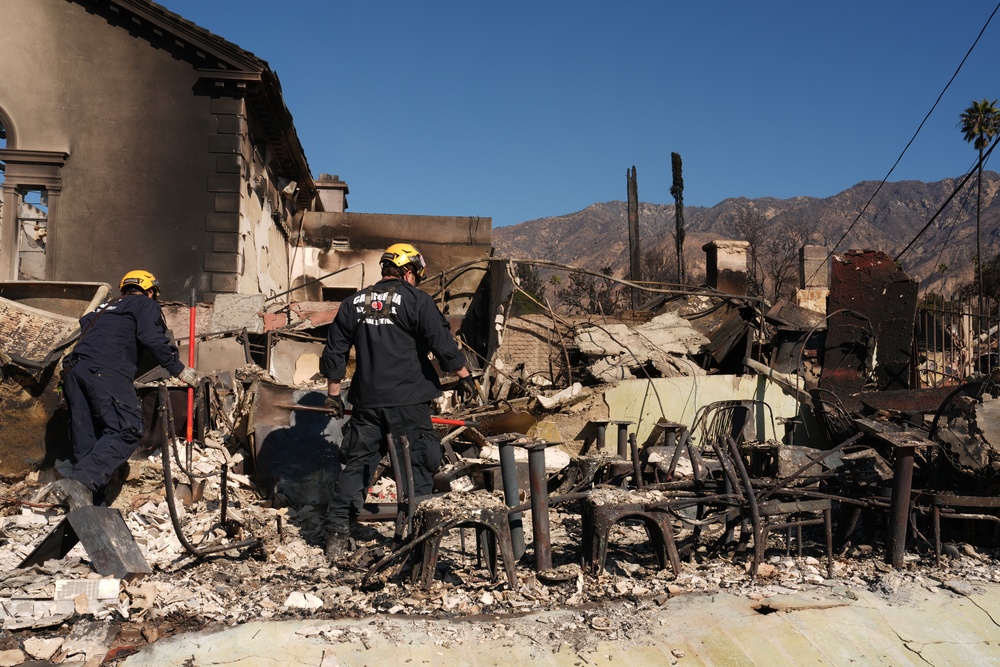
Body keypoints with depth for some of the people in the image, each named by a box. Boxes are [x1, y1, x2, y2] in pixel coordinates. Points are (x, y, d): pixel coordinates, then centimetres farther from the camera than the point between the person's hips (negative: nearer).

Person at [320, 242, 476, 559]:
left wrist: (333, 393, 23)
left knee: (356, 465, 11)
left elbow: (334, 352, 15)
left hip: (366, 402, 5)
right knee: (418, 465, 5)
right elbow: (442, 343, -9)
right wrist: (464, 375, 4)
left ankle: (337, 536, 12)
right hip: (408, 402, -5)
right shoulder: (416, 300, -5)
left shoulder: (354, 303, 12)